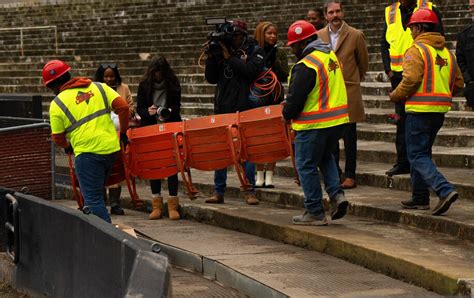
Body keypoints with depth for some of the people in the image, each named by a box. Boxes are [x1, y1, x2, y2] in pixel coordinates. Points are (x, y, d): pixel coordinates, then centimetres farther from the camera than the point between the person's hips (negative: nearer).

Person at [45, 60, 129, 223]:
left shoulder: (57, 104, -1)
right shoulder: (98, 87, 9)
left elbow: (58, 137, 5)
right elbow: (123, 106, 3)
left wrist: (67, 146, 26)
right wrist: (123, 132, 15)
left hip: (87, 152, -6)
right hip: (111, 148, 6)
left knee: (93, 198, -1)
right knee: (97, 191, 21)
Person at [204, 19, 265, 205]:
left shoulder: (254, 51, 2)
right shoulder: (221, 50, 9)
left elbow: (251, 70, -16)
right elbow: (211, 78, 7)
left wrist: (229, 57, -13)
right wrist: (211, 57, -5)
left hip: (245, 108, -3)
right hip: (223, 107, 3)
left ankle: (249, 191, 5)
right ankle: (218, 191, 11)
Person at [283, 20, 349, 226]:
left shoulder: (305, 66, -19)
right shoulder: (331, 56, 10)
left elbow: (295, 99, -18)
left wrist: (287, 114, 4)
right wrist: (291, 104, 19)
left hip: (314, 125, -9)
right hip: (338, 120, 9)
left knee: (307, 166, 4)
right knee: (325, 158, 27)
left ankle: (315, 213, 8)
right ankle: (336, 194, 10)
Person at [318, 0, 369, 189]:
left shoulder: (355, 35, -3)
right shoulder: (318, 36, 5)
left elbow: (363, 63, 9)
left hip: (348, 92, -3)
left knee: (349, 136, 0)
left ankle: (350, 175, 5)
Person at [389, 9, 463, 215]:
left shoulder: (416, 51, -10)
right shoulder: (447, 53, 13)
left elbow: (410, 80, -21)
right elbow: (458, 83, 15)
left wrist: (395, 96, -5)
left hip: (420, 110, -8)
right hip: (440, 111, 8)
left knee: (417, 156, -5)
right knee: (422, 153, 19)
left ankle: (445, 190, -21)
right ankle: (420, 198, 21)